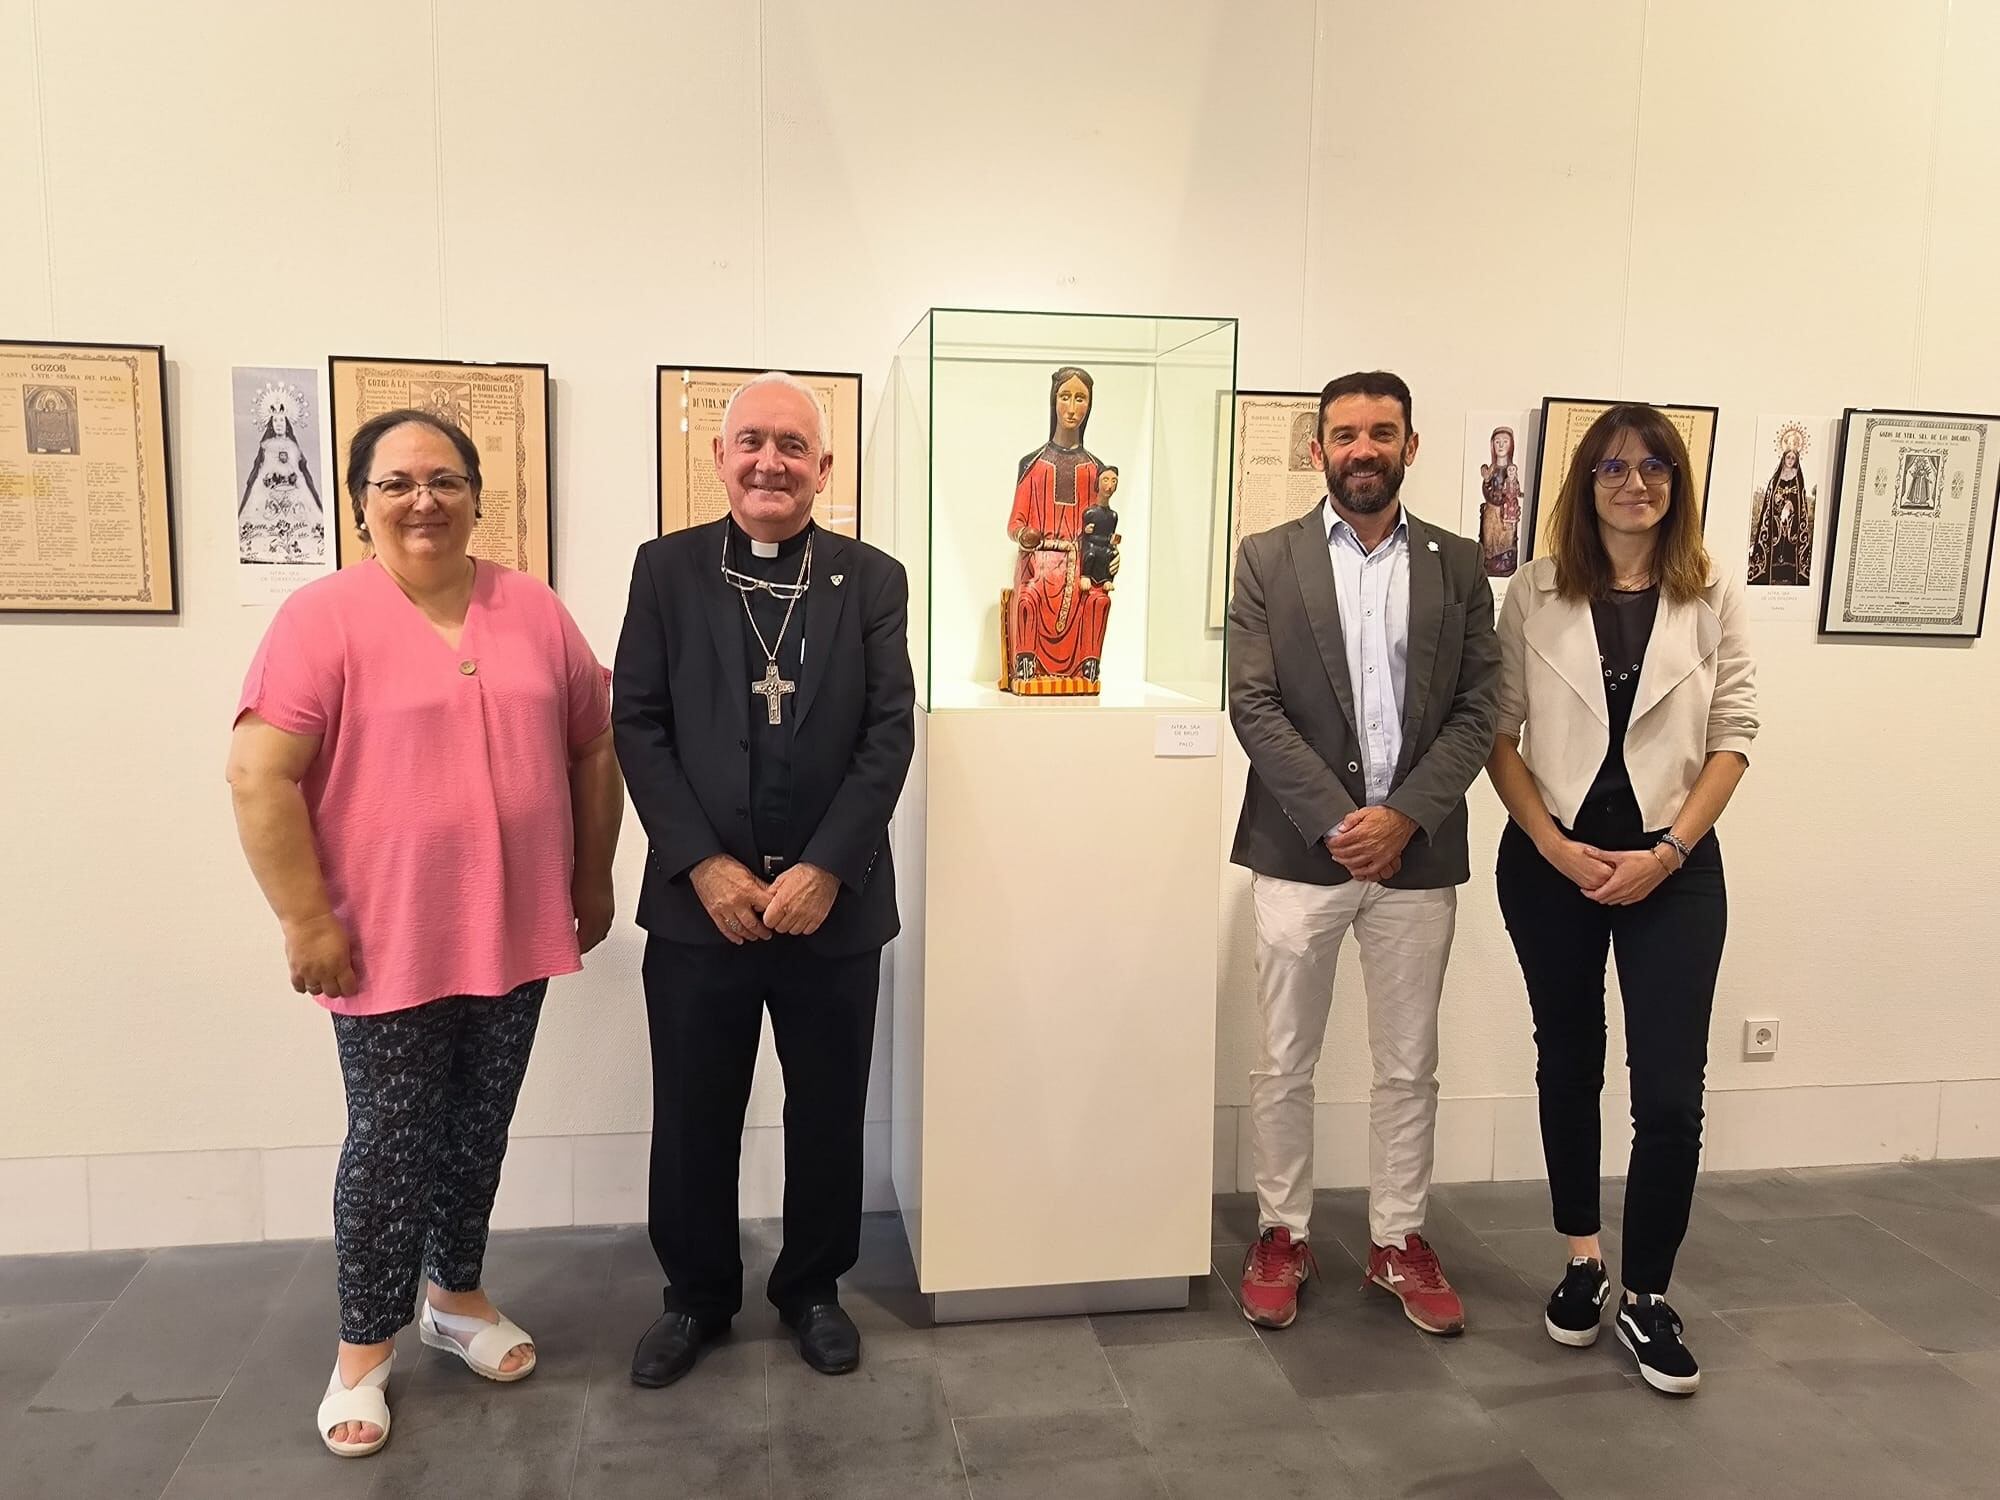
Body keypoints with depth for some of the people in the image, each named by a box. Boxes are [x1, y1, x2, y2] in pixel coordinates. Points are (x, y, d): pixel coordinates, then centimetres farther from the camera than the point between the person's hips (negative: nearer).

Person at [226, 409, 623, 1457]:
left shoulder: (535, 611, 3)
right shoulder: (324, 616, -10)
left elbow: (595, 747, 10)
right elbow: (258, 776, -13)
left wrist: (593, 880, 10)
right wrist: (306, 921, -15)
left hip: (516, 934, 4)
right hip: (388, 944, -4)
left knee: (478, 1131, 17)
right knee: (391, 1144, 7)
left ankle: (457, 1295, 38)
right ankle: (364, 1346, 27)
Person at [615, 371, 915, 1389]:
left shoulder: (873, 580, 2)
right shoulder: (666, 569, 3)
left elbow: (890, 734, -4)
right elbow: (637, 725, -2)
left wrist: (825, 869, -13)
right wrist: (704, 866, -12)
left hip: (833, 904, 0)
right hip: (699, 903, 0)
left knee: (827, 1114, 13)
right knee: (692, 1119, 12)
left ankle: (812, 1288, 35)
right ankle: (696, 1295, 34)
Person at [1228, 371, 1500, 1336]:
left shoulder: (1457, 564, 7)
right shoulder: (1268, 559, 1)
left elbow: (1476, 710, 1)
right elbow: (1253, 706, -7)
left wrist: (1405, 816, -12)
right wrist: (1336, 822, -15)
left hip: (1417, 852, 2)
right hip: (1301, 850, -1)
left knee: (1408, 1067, 12)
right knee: (1284, 1063, 8)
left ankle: (1399, 1241, 29)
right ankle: (1282, 1236, 25)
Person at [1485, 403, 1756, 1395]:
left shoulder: (1714, 597, 1)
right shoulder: (1536, 594, 0)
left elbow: (1733, 738, 0)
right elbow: (1498, 730, -1)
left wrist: (1666, 851, -10)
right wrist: (1553, 845, -11)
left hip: (1673, 865, 0)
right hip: (1551, 861, 1)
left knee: (1670, 1095, -3)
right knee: (1568, 1064, 14)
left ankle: (1647, 1296, 15)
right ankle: (1581, 1260, 31)